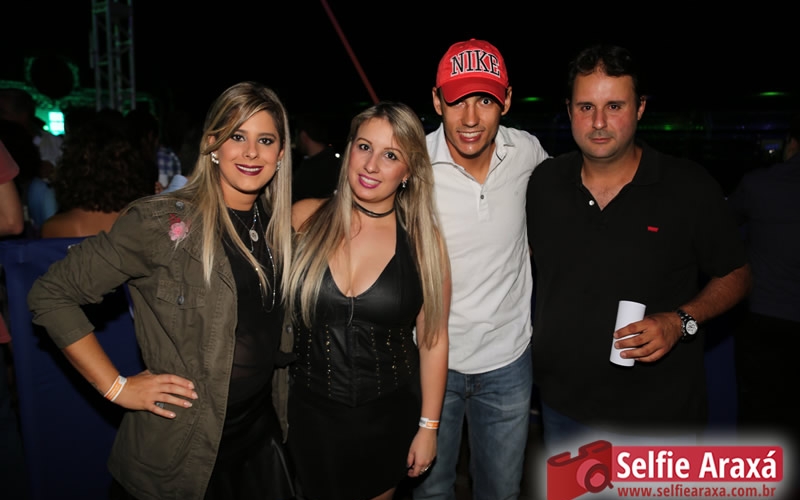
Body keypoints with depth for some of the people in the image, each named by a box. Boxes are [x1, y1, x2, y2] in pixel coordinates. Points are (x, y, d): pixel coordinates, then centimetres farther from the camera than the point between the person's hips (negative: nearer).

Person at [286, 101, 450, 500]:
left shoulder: (423, 239, -9)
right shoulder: (305, 218, -8)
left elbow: (432, 337, -4)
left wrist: (429, 426, -1)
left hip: (389, 418, 0)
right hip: (310, 413, 0)